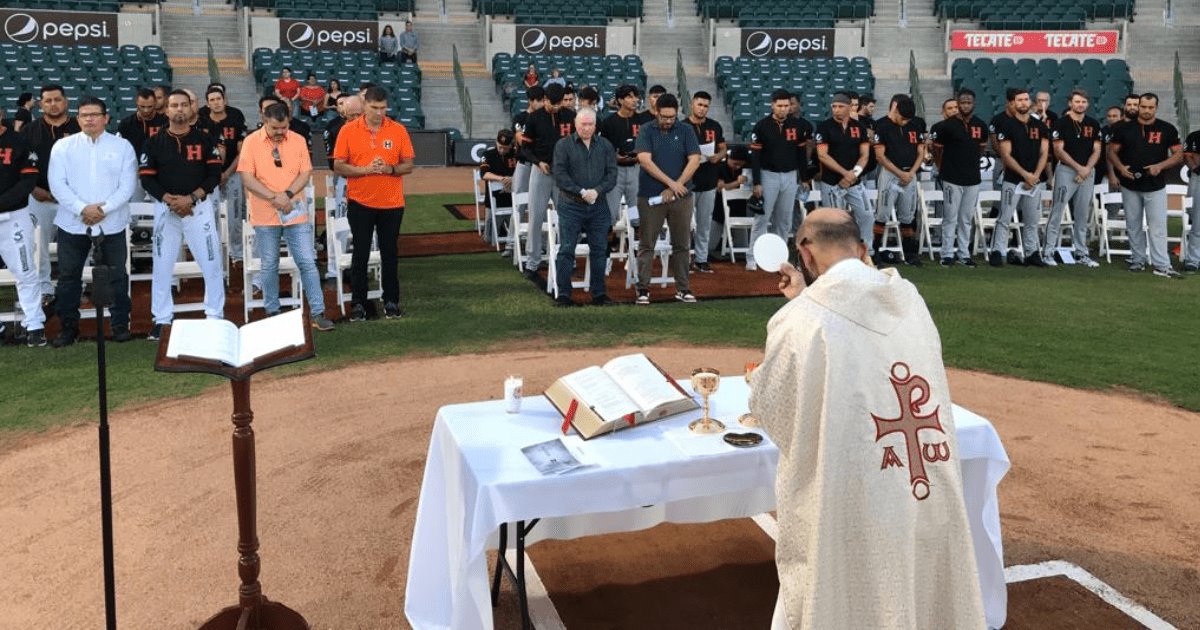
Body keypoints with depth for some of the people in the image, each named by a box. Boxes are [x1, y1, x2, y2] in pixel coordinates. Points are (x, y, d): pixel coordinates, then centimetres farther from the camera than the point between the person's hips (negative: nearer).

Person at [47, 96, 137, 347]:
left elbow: (127, 185, -5)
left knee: (116, 276, 6)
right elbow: (57, 184, -4)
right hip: (72, 223, 1)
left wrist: (104, 208, -16)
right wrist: (81, 209, -17)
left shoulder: (122, 146, 3)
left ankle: (120, 324, 17)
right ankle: (69, 326, 19)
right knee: (69, 276, 8)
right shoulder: (62, 146, 4)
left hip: (111, 223, -1)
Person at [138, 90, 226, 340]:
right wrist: (171, 199, -14)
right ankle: (162, 319, 12)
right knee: (162, 265, 3)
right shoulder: (154, 143, 5)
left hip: (199, 207, -1)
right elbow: (147, 179, 1)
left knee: (212, 263, -2)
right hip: (165, 208, 1)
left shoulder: (205, 140, 3)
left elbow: (214, 175, -2)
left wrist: (190, 198, -14)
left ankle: (215, 316, 8)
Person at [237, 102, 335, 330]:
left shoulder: (298, 141, 2)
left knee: (307, 262, -1)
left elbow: (305, 173, 0)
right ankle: (272, 313, 20)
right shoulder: (251, 142, -4)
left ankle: (317, 313, 4)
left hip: (296, 214, 1)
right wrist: (274, 197, -18)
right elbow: (247, 179, -8)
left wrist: (287, 194, -15)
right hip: (265, 216, -1)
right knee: (269, 266, 8)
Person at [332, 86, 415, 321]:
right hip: (360, 203, -1)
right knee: (360, 254, 4)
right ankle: (358, 303, 13)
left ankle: (391, 301, 19)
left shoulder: (398, 130, 1)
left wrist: (390, 169, -17)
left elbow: (408, 165, 3)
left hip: (392, 203, 1)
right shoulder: (348, 130, -2)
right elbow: (339, 166, -3)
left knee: (389, 253, 8)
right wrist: (365, 169, -19)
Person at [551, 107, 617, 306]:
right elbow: (560, 175, -7)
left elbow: (612, 174, 4)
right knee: (566, 250, -3)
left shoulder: (606, 146, 10)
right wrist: (581, 192, -14)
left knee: (599, 250, 6)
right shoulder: (563, 145, 1)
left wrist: (597, 191, -13)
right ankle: (563, 295, 2)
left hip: (598, 206, 3)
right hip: (570, 206, -3)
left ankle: (599, 293, 15)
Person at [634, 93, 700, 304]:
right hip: (651, 197, -1)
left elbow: (694, 160, -2)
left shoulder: (685, 132, 6)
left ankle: (683, 288, 14)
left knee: (682, 244, 6)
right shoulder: (647, 132, 2)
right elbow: (644, 160, -10)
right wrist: (671, 182, -14)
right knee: (647, 244, 2)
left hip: (681, 197, 2)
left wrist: (674, 188, -10)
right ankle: (643, 289, 9)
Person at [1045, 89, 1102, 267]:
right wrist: (1078, 167, -14)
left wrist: (1087, 169, -8)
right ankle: (1048, 252, -4)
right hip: (1066, 171, -5)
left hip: (1088, 172, 5)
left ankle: (1081, 254, 15)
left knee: (1083, 216, 9)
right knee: (1057, 213, -7)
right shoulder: (1061, 123, -4)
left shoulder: (1093, 124, 10)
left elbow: (1096, 150, 9)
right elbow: (1058, 150, -9)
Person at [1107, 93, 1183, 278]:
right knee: (1133, 226, 10)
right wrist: (1121, 167, -13)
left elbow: (1178, 154, 2)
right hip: (1130, 186, 2)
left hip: (1155, 186, -2)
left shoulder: (1167, 129, 0)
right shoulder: (1125, 129, 3)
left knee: (1158, 227, -6)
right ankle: (1138, 260, 21)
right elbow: (1112, 152, 7)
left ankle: (1162, 265, -6)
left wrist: (1160, 166, -16)